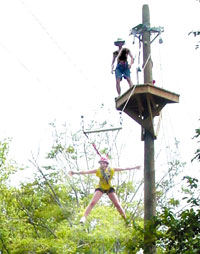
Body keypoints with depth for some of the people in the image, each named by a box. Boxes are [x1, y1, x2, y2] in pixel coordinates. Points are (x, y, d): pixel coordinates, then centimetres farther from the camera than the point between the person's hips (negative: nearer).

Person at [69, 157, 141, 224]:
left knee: (117, 205, -2)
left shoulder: (111, 170, -13)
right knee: (92, 202, -18)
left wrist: (134, 168, -5)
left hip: (109, 188, 1)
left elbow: (123, 169, -7)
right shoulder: (98, 170, -16)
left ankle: (126, 220, 11)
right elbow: (85, 172, -22)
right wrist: (75, 172, -32)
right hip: (100, 188, -1)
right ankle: (84, 217, -16)